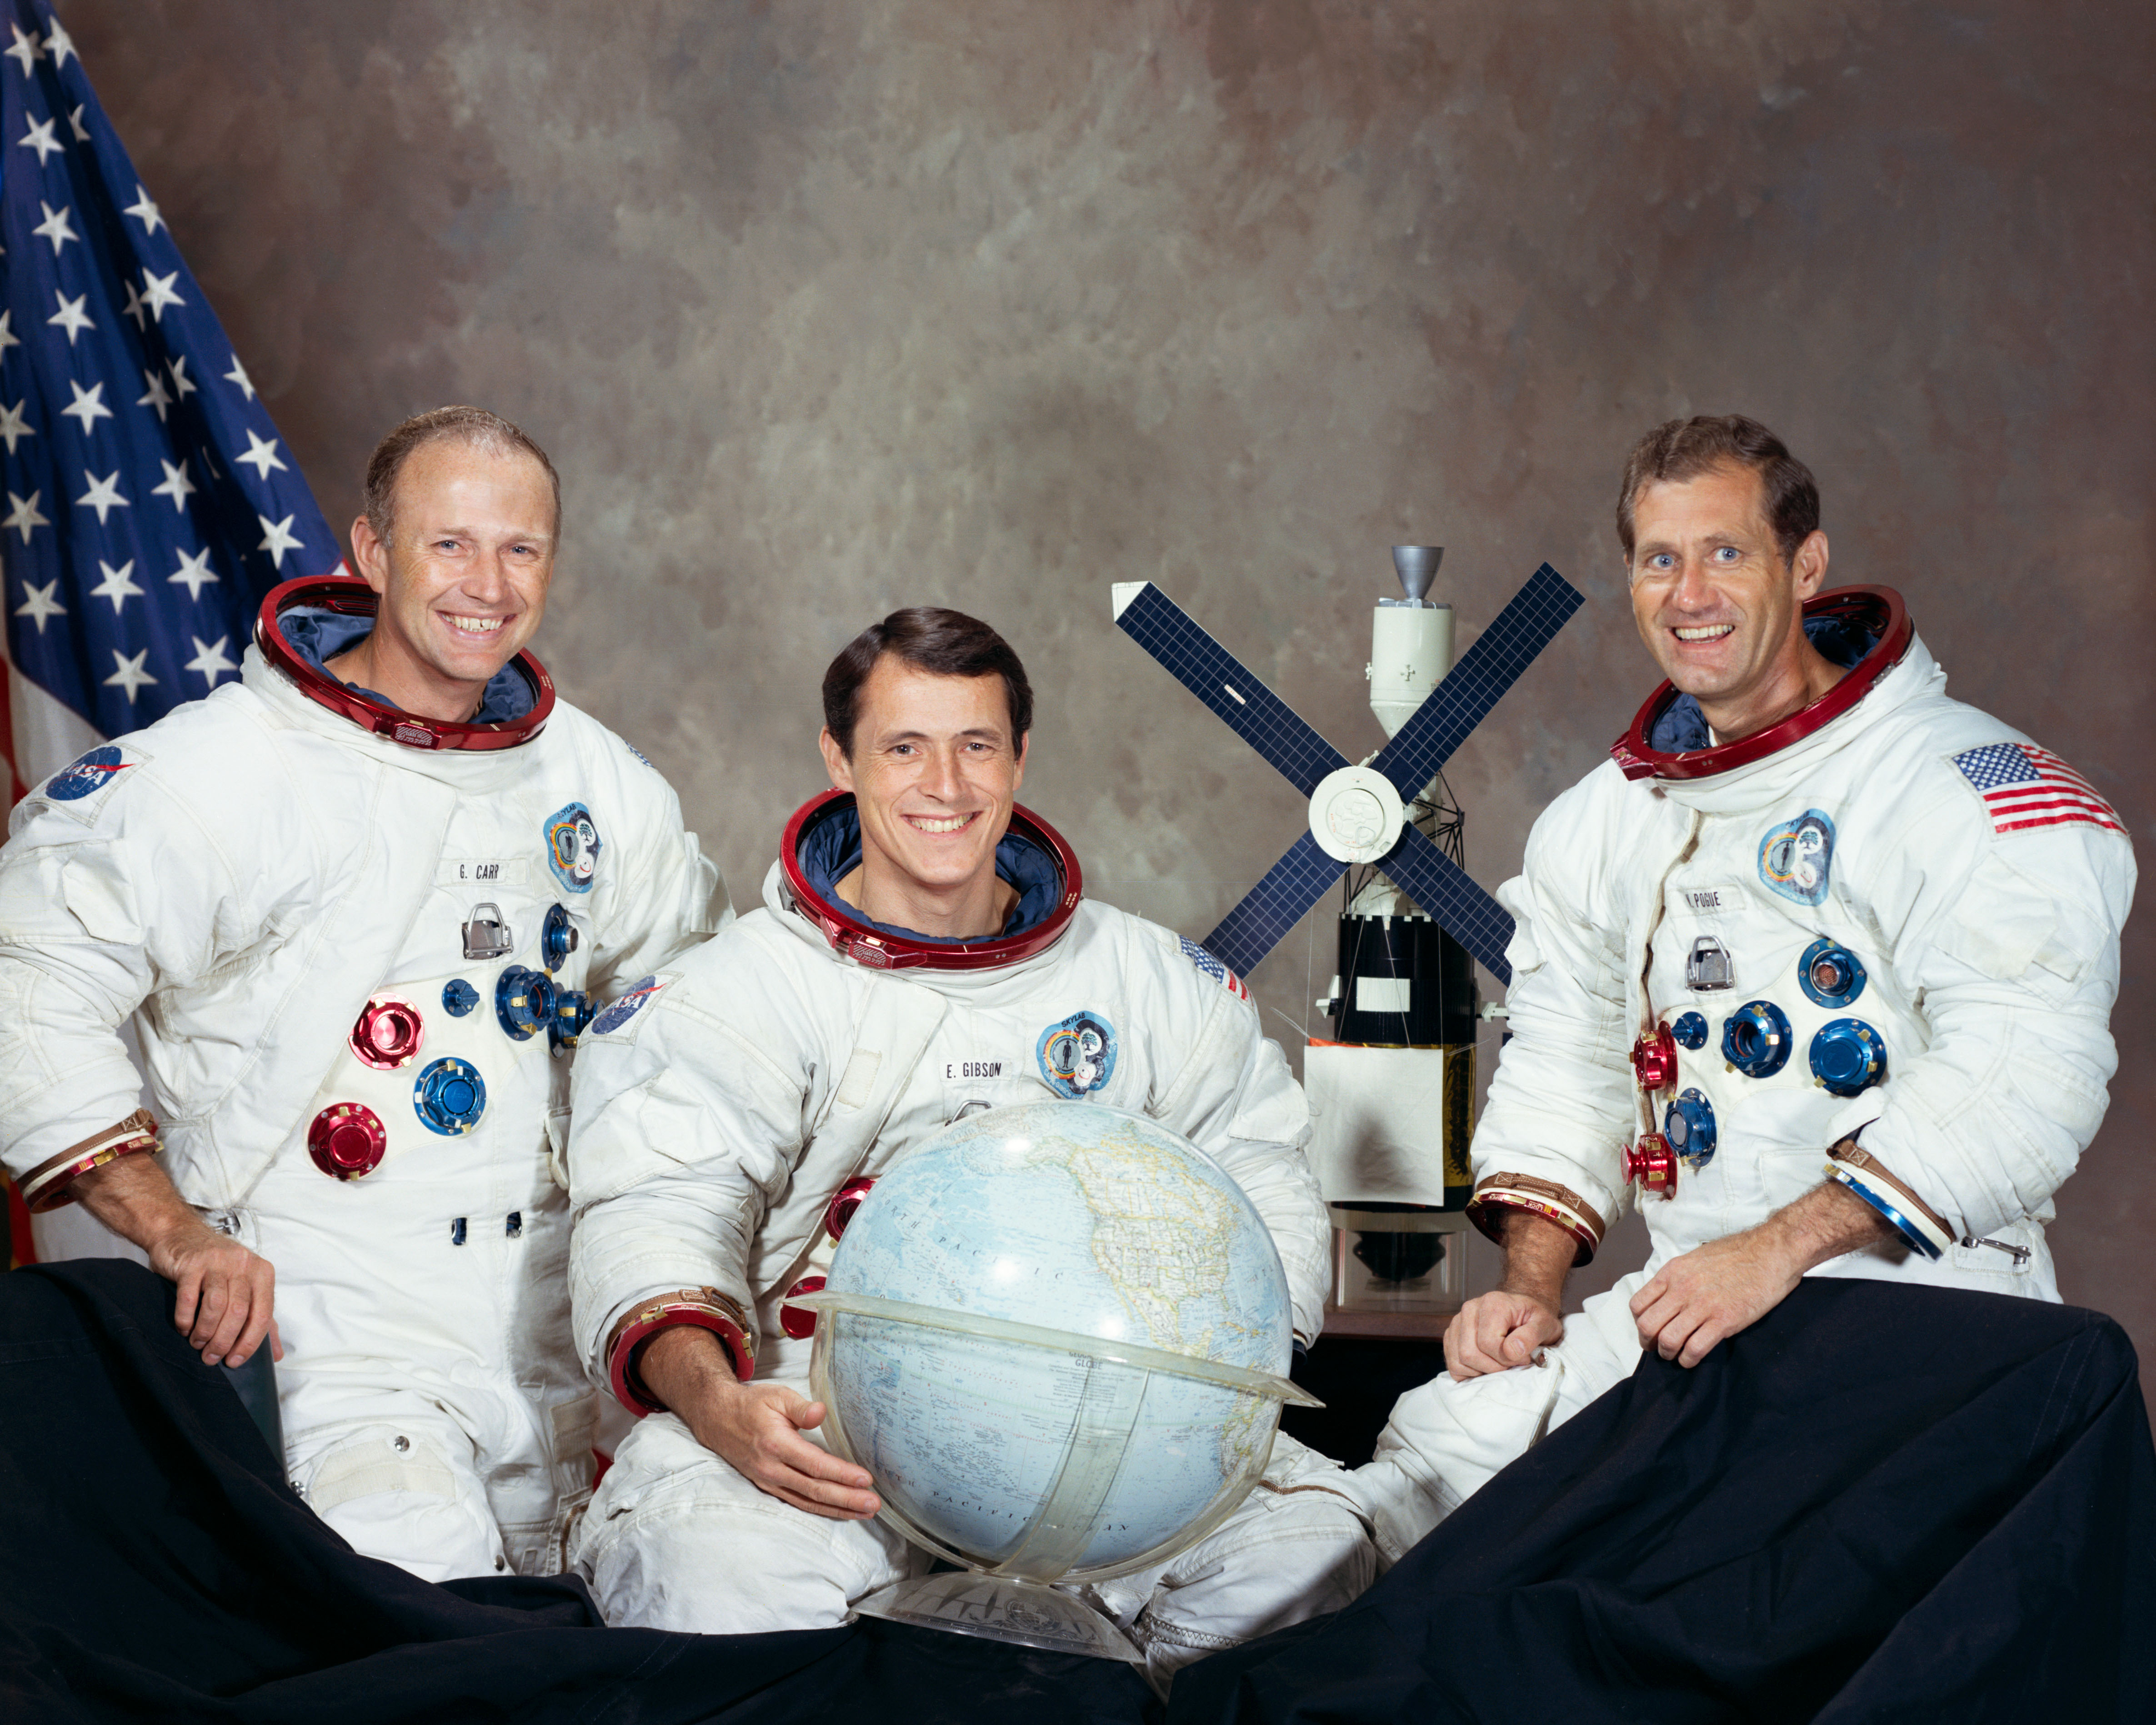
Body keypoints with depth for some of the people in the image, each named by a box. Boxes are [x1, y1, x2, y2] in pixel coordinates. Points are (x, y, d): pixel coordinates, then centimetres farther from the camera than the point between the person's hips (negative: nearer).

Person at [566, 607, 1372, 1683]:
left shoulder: (1153, 982, 14)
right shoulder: (732, 992, 4)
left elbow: (1263, 1182, 12)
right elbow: (654, 1213, -8)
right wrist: (714, 1401, -29)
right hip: (821, 1425, -2)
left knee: (1308, 1553, -22)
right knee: (722, 1583, -35)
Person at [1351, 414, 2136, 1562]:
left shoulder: (1963, 789, -7)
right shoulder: (1600, 822, 17)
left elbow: (2022, 1078, -17)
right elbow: (1562, 1071, 21)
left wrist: (1779, 1251, -23)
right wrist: (1531, 1289, 5)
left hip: (1919, 1296, -6)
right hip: (1683, 1295, 7)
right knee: (1450, 1434, -11)